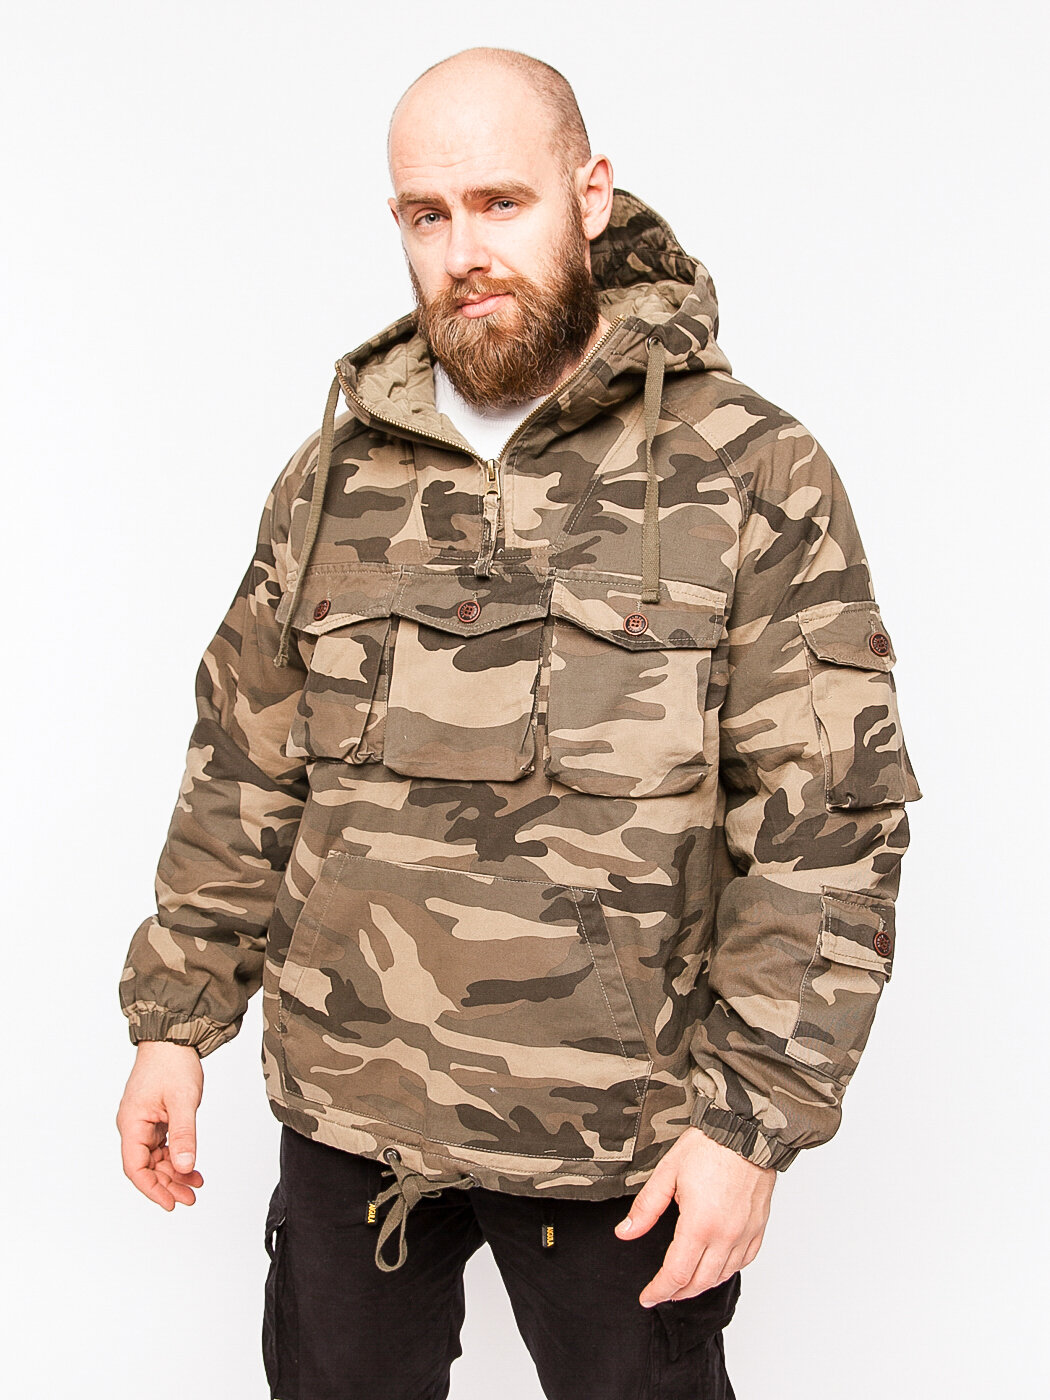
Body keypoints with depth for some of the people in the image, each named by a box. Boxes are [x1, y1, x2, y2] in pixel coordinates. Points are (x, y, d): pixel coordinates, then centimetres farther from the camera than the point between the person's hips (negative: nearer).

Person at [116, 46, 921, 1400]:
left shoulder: (752, 476, -9)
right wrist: (174, 1020, 7)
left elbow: (827, 823, -11)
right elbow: (243, 770, 9)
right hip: (346, 1106, 4)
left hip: (619, 1135, -3)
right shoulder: (334, 474, 3)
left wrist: (753, 1116, -15)